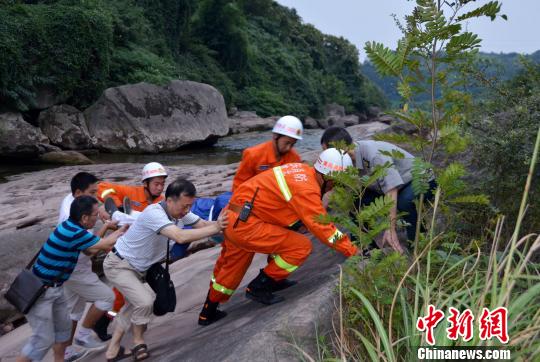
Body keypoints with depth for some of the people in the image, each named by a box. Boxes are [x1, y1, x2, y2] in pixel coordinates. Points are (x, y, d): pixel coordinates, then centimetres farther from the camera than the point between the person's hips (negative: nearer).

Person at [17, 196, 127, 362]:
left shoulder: (71, 227, 1)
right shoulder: (74, 233, -28)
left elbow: (90, 249, 12)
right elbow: (106, 244, -15)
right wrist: (123, 230, 1)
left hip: (55, 288, 10)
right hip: (39, 291, -10)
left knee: (63, 326, 19)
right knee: (44, 339, -2)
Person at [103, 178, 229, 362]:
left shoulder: (180, 212, -9)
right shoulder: (154, 213, -34)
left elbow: (204, 224, -11)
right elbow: (180, 237, -47)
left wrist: (219, 223, -32)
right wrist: (216, 228, -43)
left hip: (136, 268, 9)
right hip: (118, 265, -9)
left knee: (134, 304, 19)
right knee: (145, 301, -21)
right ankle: (138, 342, 6)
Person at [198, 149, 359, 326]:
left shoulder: (303, 170, 7)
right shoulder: (306, 189, -20)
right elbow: (322, 228, -17)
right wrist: (352, 251, -8)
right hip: (245, 225, -10)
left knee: (232, 265, 29)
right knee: (302, 247, -7)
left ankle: (208, 312, 48)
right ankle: (258, 288, 5)